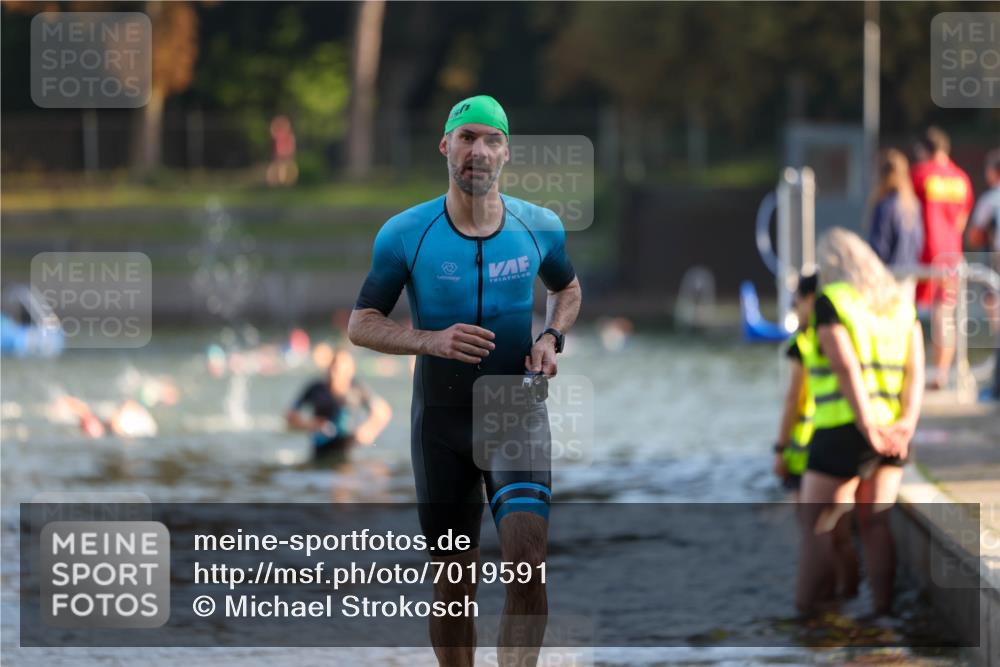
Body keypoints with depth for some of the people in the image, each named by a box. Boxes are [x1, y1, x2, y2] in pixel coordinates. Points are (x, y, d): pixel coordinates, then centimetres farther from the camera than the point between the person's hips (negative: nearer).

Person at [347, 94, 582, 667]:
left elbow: (568, 288, 20)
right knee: (456, 581, 7)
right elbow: (361, 325, -2)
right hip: (442, 420, 0)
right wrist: (431, 341, -20)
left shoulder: (540, 227, -1)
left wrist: (552, 337, -2)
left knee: (528, 562, -20)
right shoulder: (405, 234, -6)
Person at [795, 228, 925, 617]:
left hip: (843, 429, -6)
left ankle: (807, 610, 0)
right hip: (892, 430, 6)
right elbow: (916, 369, 2)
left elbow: (846, 366, -16)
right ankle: (884, 606, 3)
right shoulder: (899, 303, 13)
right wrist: (906, 425, -7)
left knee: (817, 522, 2)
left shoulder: (830, 302, -5)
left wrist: (869, 427, -19)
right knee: (876, 523, 8)